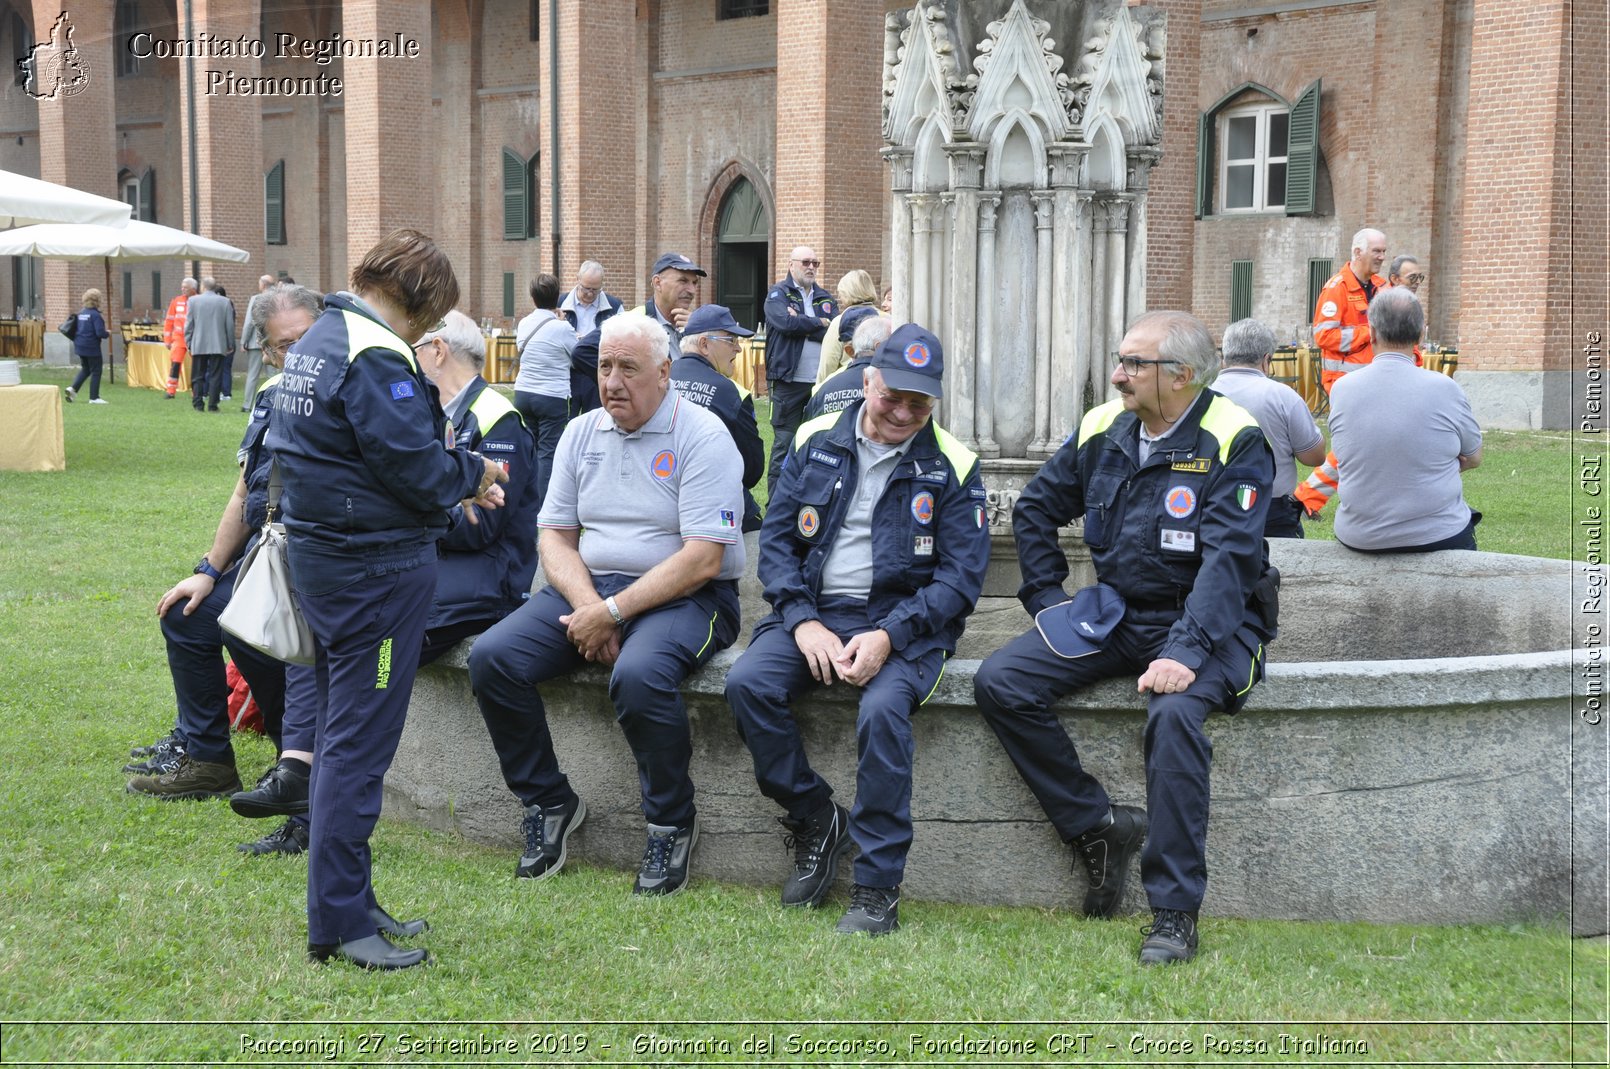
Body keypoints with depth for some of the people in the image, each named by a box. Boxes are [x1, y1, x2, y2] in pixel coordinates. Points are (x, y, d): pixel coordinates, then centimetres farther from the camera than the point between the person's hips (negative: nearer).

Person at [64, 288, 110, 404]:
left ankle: (73, 388, 6)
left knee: (85, 370, 22)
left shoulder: (81, 312, 7)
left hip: (80, 346, 8)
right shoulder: (95, 314, -17)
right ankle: (94, 398, 7)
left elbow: (75, 329, 15)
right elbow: (100, 332, -23)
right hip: (91, 347, -8)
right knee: (96, 372, 4)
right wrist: (107, 335, -3)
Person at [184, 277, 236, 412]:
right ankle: (212, 405, 0)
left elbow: (189, 324, 1)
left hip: (198, 345, 0)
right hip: (218, 345, 0)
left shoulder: (194, 300, -1)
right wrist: (230, 344, 9)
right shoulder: (225, 302, -1)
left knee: (198, 376, 9)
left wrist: (188, 343, 9)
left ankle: (198, 403, 6)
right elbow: (230, 325, 1)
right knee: (215, 376, 2)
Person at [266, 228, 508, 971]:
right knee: (359, 741, -4)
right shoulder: (375, 355, -19)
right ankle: (340, 924, 2)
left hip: (320, 554, 10)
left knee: (341, 733, 16)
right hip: (376, 568, -10)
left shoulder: (316, 343, 14)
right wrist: (473, 474, -1)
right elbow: (417, 469, -21)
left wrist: (453, 486, 11)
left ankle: (341, 907, 26)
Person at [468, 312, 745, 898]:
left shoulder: (702, 437, -9)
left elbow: (702, 561, -16)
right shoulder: (581, 434, 11)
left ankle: (673, 823, -11)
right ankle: (549, 804, 3)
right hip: (587, 587, 6)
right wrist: (588, 607, -11)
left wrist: (613, 613, -19)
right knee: (491, 658, -16)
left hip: (681, 597, -6)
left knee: (638, 675, -37)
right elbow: (554, 536, 9)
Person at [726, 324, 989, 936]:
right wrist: (803, 621, -10)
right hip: (813, 611, 3)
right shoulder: (816, 442, 7)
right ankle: (816, 820, -3)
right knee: (747, 683, -25)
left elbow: (959, 578, -3)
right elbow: (776, 539, 6)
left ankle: (877, 890, -22)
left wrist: (887, 637, -17)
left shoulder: (951, 469, 0)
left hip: (903, 622, -3)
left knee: (883, 708, -33)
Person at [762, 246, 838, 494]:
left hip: (822, 381, 5)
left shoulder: (825, 298, 14)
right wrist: (820, 322, -6)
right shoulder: (778, 294, 1)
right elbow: (785, 323, -18)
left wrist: (802, 325, -12)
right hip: (789, 380, -5)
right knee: (785, 442, -2)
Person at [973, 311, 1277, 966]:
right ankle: (1098, 827, -4)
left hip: (1203, 621, -6)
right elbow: (1034, 508, 18)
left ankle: (1174, 912, -26)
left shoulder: (1233, 443, -13)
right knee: (999, 684, -14)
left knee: (1173, 712, -36)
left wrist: (1187, 651, -32)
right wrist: (1047, 598, 8)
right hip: (1114, 615, 6)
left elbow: (1229, 558, -22)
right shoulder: (1103, 431, 4)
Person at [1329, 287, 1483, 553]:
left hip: (1359, 538, 2)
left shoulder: (1341, 389, -7)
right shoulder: (1444, 388, -13)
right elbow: (1474, 458, 2)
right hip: (1437, 538, -2)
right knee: (1467, 519, 30)